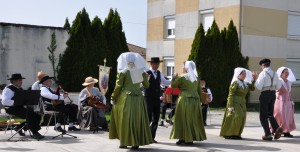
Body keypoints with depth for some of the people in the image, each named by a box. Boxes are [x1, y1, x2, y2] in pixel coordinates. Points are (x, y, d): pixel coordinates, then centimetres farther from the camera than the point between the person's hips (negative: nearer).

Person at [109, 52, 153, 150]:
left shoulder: (122, 72, -5)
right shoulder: (141, 72, 6)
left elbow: (118, 87, -5)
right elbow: (146, 85, 16)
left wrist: (113, 98, 6)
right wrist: (146, 77, 34)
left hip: (125, 99, -3)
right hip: (138, 99, 4)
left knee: (125, 120, 6)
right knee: (137, 120, 10)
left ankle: (124, 142, 8)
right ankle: (136, 143, 12)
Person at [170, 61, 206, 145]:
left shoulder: (182, 77, -8)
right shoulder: (196, 78, 8)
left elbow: (173, 85, -1)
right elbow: (199, 90, 11)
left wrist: (174, 77, 14)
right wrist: (198, 98, 19)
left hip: (184, 100, -5)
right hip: (195, 100, 5)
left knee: (184, 119, 2)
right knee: (193, 119, 9)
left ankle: (183, 138, 2)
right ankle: (191, 138, 13)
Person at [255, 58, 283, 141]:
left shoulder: (263, 73, -12)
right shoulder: (274, 74, 5)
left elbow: (259, 87, -16)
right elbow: (278, 87, 9)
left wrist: (255, 81, 1)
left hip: (265, 94, -6)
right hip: (273, 94, 6)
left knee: (263, 116, 4)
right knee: (270, 114, 18)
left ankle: (268, 134, 0)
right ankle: (277, 128, -3)